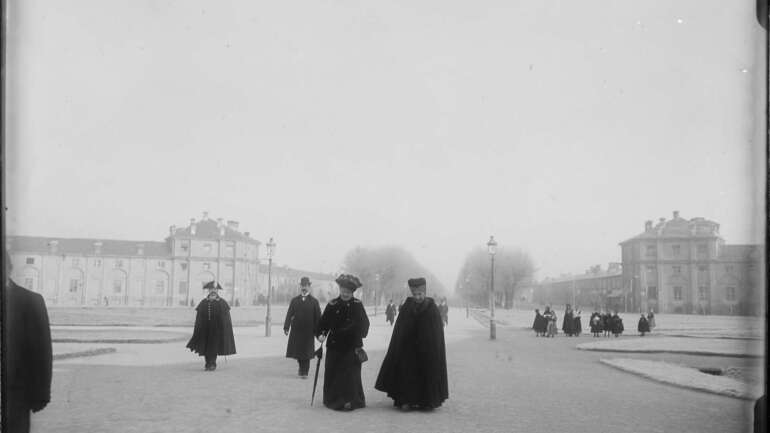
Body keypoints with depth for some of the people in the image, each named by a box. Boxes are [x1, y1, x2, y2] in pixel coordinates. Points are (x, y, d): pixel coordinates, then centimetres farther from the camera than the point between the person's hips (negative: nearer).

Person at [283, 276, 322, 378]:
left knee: (306, 352, -2)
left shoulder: (314, 301, 2)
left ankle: (304, 372, 7)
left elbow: (318, 317, 0)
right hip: (296, 330, 2)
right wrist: (286, 327, -10)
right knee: (297, 351, 9)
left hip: (308, 331, -2)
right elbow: (289, 314, 2)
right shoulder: (294, 300, 7)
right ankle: (302, 367, 32)